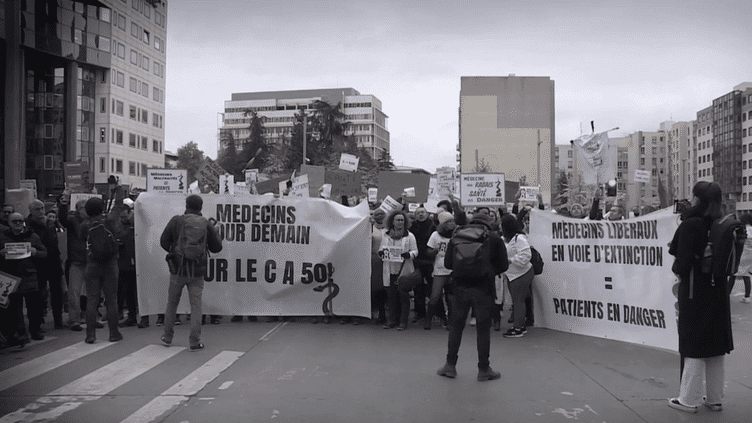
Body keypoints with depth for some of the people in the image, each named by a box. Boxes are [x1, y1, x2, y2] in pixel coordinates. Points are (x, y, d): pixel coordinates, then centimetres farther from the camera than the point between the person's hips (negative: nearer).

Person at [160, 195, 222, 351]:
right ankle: (195, 342, 2)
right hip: (197, 272, 0)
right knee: (196, 305, 4)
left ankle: (167, 337, 26)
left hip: (178, 269, 0)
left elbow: (164, 241, -1)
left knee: (172, 303, 16)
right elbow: (216, 247, 4)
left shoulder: (176, 221, -5)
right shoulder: (206, 224, -2)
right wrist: (216, 231, 19)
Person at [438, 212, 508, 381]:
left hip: (461, 287, 2)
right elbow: (503, 265, 0)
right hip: (484, 288, -2)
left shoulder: (457, 237, 6)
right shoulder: (494, 238, 1)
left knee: (456, 326, 12)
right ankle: (484, 369, 12)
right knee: (483, 329, 5)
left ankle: (450, 365, 16)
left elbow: (447, 263, 6)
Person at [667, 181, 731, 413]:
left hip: (695, 293, -6)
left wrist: (676, 267, 2)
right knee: (716, 346, 13)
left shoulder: (690, 225, -16)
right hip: (718, 291, 6)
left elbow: (682, 261, -17)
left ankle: (689, 400, 10)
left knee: (694, 347, 2)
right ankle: (714, 398, 24)